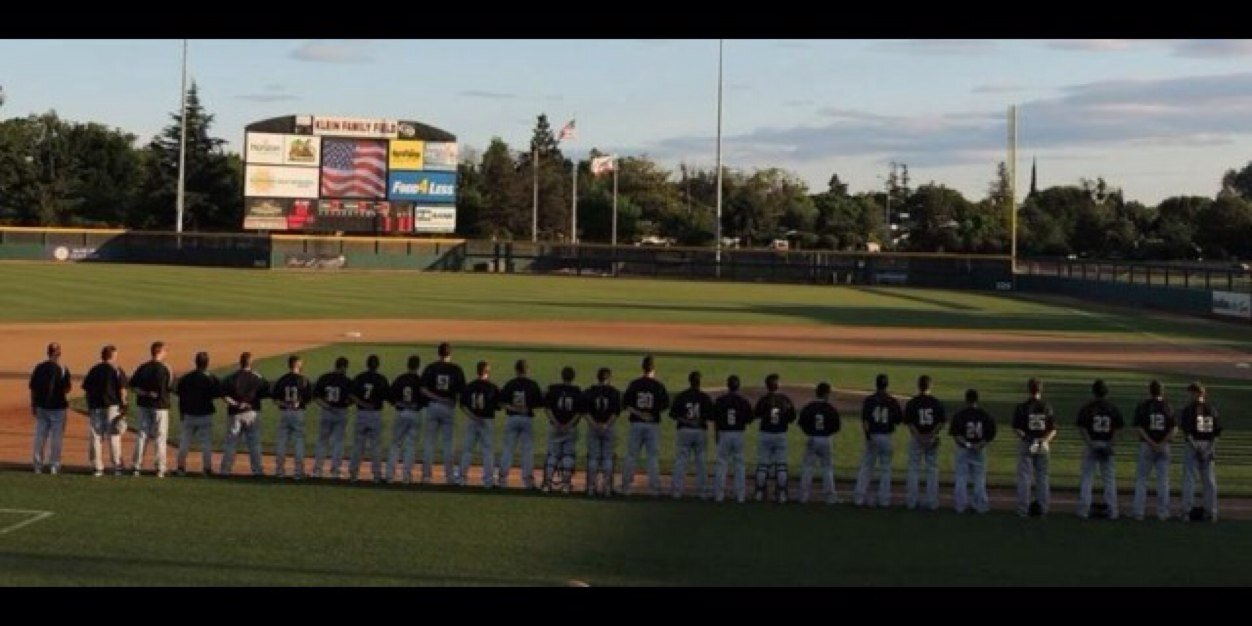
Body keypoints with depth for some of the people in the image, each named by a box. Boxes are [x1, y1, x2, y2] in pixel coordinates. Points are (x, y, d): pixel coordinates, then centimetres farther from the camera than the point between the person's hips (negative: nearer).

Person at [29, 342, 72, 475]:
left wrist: (33, 406, 12)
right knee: (56, 437, 3)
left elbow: (33, 388, 5)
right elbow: (67, 389, -12)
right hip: (57, 407, -4)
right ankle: (54, 466, 1)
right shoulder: (62, 369, -10)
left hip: (41, 407, 4)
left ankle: (38, 465, 10)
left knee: (40, 436, 9)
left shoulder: (38, 368, 3)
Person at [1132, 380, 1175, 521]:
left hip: (1146, 446, -2)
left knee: (1141, 479, 4)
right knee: (1163, 479, 7)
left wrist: (1152, 443, -12)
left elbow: (1139, 427, -10)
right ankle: (1162, 513, 7)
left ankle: (1139, 512, -1)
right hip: (1164, 447, 2)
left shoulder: (1142, 406, -2)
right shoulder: (1167, 407, 3)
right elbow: (1173, 429, -4)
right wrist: (1162, 444, -10)